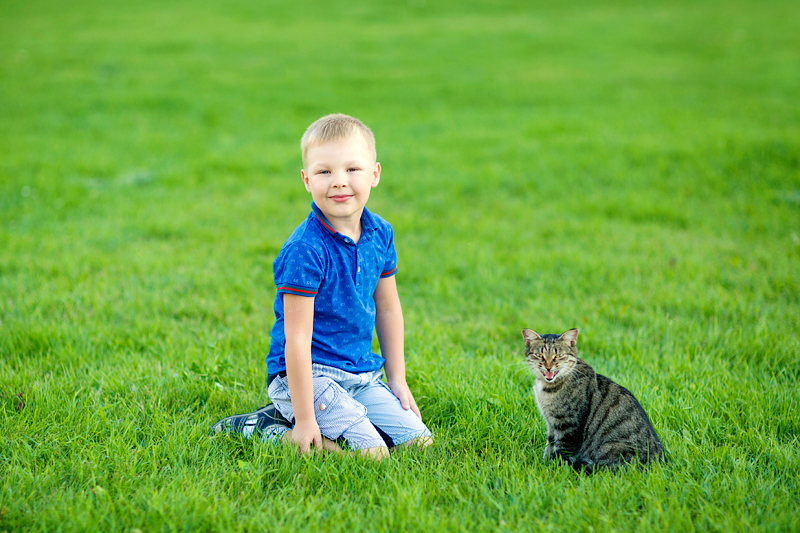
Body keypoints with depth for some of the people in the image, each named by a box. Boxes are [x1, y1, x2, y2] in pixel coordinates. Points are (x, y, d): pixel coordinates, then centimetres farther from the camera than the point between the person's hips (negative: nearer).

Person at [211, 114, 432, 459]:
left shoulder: (380, 234, 1)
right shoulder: (305, 250, -21)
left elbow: (388, 308, 15)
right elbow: (297, 338, -21)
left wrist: (397, 379, 15)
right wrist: (304, 418, -22)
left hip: (360, 374, 8)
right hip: (307, 374, -8)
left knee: (417, 440, 0)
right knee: (370, 452, -20)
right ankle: (266, 428, -1)